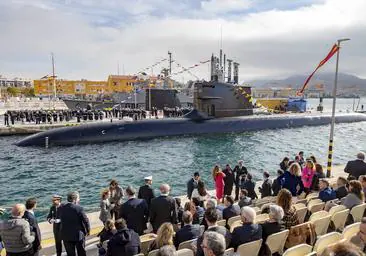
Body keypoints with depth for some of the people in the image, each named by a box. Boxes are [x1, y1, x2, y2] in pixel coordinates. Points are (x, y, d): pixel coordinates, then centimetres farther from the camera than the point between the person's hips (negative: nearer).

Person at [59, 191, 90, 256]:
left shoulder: (61, 208, -6)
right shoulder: (79, 208, -20)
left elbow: (61, 220, 0)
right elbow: (86, 220, -15)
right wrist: (88, 230, 1)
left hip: (66, 235, 4)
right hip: (78, 235, -3)